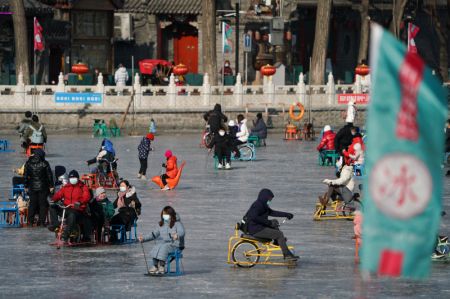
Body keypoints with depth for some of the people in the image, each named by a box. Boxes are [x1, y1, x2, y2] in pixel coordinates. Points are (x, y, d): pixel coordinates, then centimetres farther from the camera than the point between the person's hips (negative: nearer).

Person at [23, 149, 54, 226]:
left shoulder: (28, 164, 0)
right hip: (43, 187, -2)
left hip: (32, 187, 2)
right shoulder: (45, 164, -7)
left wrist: (26, 186, 14)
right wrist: (51, 186, 4)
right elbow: (49, 175, -5)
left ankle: (30, 221, 8)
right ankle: (42, 221, 2)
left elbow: (25, 176, 5)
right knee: (43, 204, 5)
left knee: (32, 204, 10)